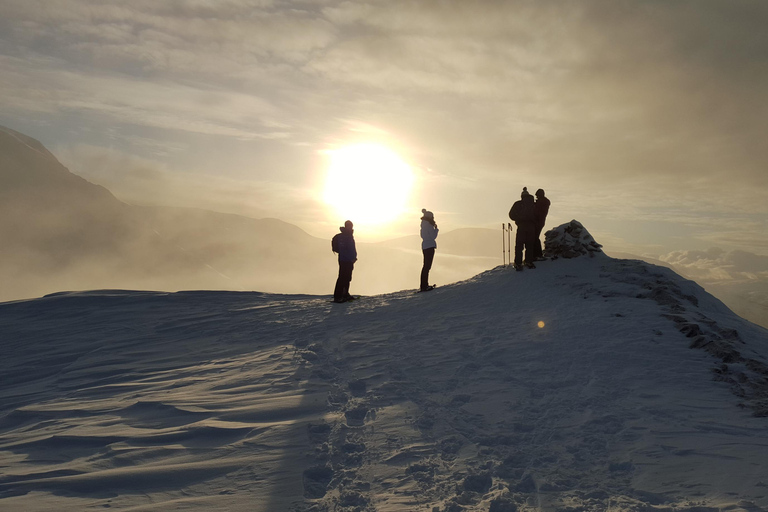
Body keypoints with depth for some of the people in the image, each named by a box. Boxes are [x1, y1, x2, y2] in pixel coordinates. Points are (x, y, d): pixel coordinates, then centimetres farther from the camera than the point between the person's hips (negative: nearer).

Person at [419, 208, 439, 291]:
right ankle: (424, 286, -11)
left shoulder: (424, 225, 15)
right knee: (427, 266, -10)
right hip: (429, 246, -10)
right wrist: (436, 228, -2)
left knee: (426, 266, 16)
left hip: (425, 246, 10)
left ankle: (424, 285, 23)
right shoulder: (429, 225, -13)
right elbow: (433, 236, -16)